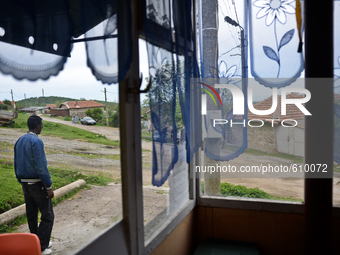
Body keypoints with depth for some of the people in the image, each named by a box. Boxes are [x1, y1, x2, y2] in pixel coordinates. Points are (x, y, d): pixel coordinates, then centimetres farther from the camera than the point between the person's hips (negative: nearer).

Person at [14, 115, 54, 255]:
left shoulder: (19, 141, 9)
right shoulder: (36, 141, -18)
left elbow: (16, 164, 15)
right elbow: (41, 167, -21)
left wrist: (21, 182, 23)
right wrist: (49, 187, -16)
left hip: (25, 184, 9)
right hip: (37, 184, -9)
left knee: (31, 215, 17)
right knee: (47, 216, 1)